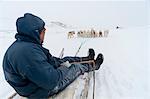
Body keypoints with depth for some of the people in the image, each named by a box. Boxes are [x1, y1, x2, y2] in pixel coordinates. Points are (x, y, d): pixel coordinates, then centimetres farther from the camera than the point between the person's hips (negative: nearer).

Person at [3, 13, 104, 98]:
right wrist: (62, 70, -17)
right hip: (44, 89, -8)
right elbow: (50, 81, -34)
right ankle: (93, 65, 32)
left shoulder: (22, 44, -3)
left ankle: (87, 59, 38)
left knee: (67, 59, 16)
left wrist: (60, 62, 1)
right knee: (77, 67, 5)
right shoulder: (28, 52, -37)